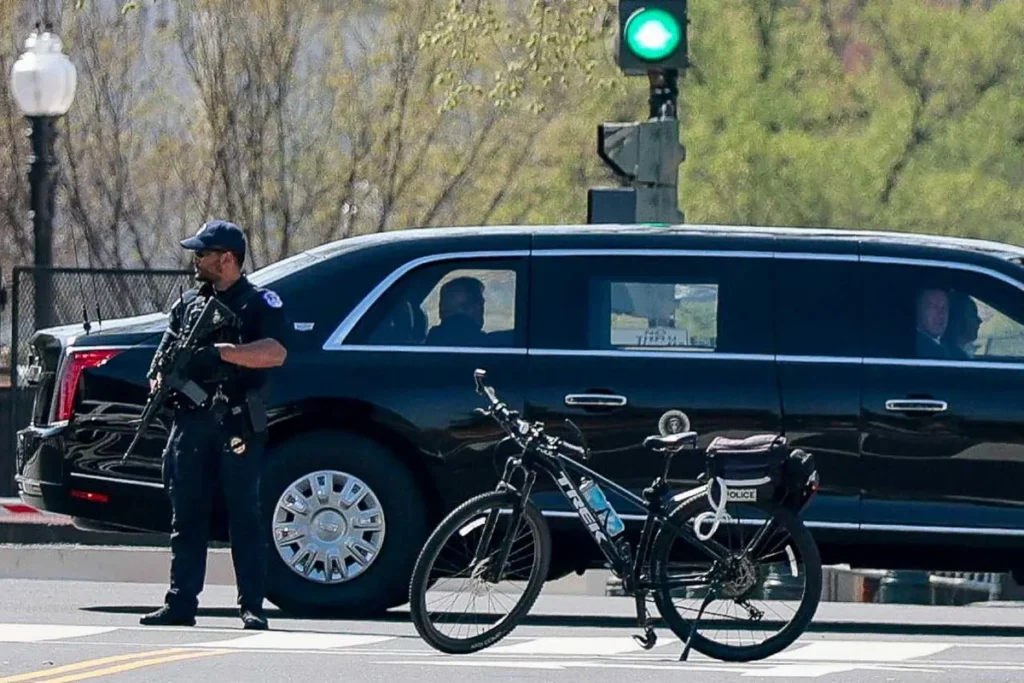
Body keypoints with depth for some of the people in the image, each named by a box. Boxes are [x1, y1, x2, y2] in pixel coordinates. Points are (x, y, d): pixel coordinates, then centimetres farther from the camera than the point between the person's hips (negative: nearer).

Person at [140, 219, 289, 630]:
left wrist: (219, 350, -21)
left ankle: (252, 607, -4)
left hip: (238, 426, -5)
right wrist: (160, 380, -4)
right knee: (186, 518, 5)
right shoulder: (189, 303, 19)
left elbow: (275, 353, -15)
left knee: (245, 518, -5)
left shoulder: (259, 303, 1)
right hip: (190, 423, 5)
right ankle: (180, 604, 8)